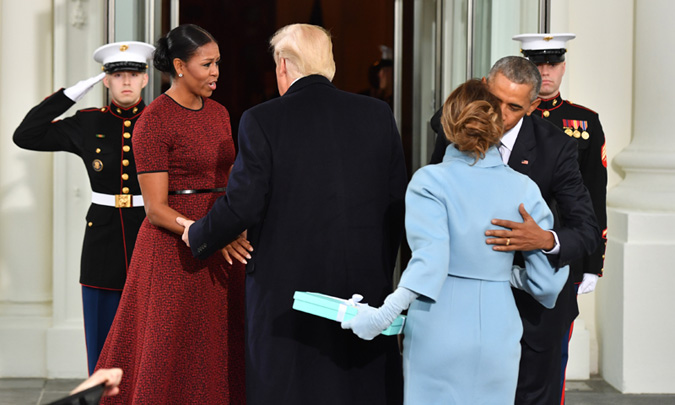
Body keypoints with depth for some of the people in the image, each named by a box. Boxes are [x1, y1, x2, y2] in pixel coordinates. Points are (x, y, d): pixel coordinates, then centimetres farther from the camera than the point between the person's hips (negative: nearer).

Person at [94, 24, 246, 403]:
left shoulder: (219, 113, 11)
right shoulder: (154, 121, -11)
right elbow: (156, 209, -15)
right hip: (175, 250, -7)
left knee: (220, 355, 10)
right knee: (174, 359, 1)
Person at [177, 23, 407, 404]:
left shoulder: (262, 120, -8)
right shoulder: (378, 114, 3)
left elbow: (243, 206, -10)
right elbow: (399, 201, 6)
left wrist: (197, 236, 9)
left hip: (287, 286, -3)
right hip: (368, 284, 3)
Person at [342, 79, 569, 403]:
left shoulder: (430, 181, -8)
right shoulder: (523, 188, 1)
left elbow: (430, 260, -21)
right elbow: (548, 277, 2)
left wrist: (385, 313, -21)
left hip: (439, 332, -2)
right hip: (499, 332, 2)